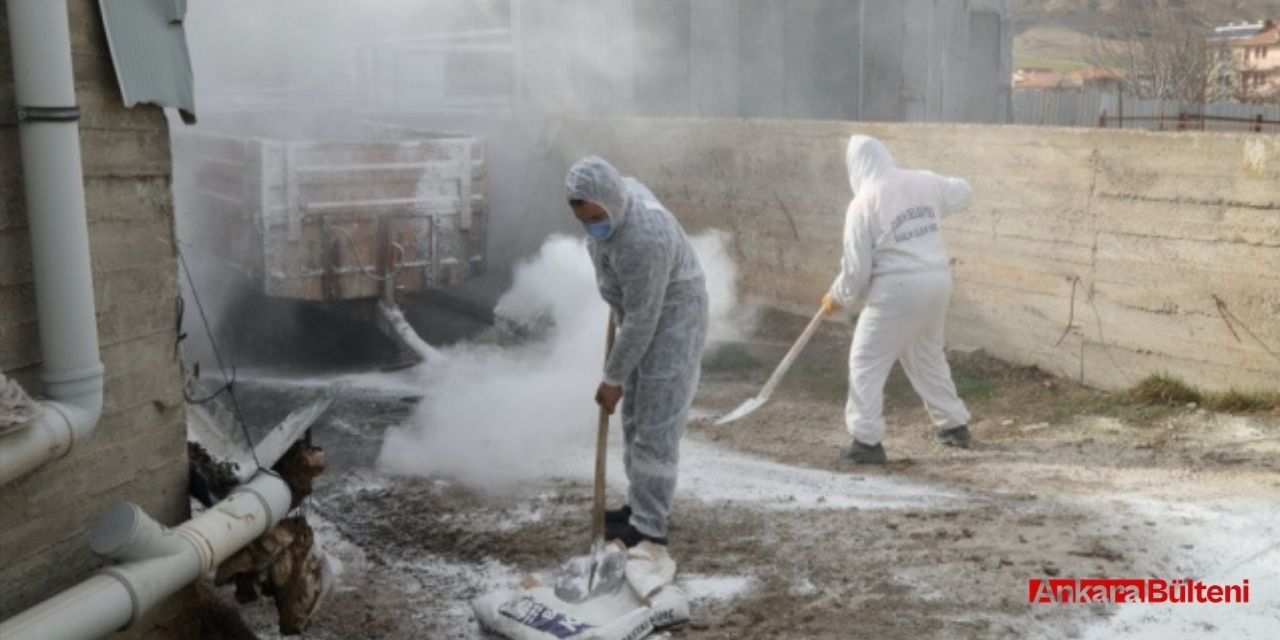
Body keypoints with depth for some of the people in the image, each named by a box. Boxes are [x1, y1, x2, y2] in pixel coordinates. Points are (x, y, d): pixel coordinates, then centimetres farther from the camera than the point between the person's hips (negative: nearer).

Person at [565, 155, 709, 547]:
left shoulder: (644, 240, -35)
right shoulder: (617, 193, -9)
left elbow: (641, 321, -27)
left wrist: (613, 378, -17)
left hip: (672, 319, -9)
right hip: (641, 313, 9)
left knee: (657, 423, -8)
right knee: (635, 417, 15)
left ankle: (649, 528, -2)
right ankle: (642, 505, 26)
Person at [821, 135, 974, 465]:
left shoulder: (863, 203, -10)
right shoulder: (924, 182, 6)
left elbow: (857, 267, -9)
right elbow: (963, 193, 26)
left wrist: (838, 297, 7)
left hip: (898, 289, -7)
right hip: (938, 281, 7)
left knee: (866, 362, 4)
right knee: (928, 356, 25)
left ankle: (867, 441, 0)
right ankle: (954, 425, 34)